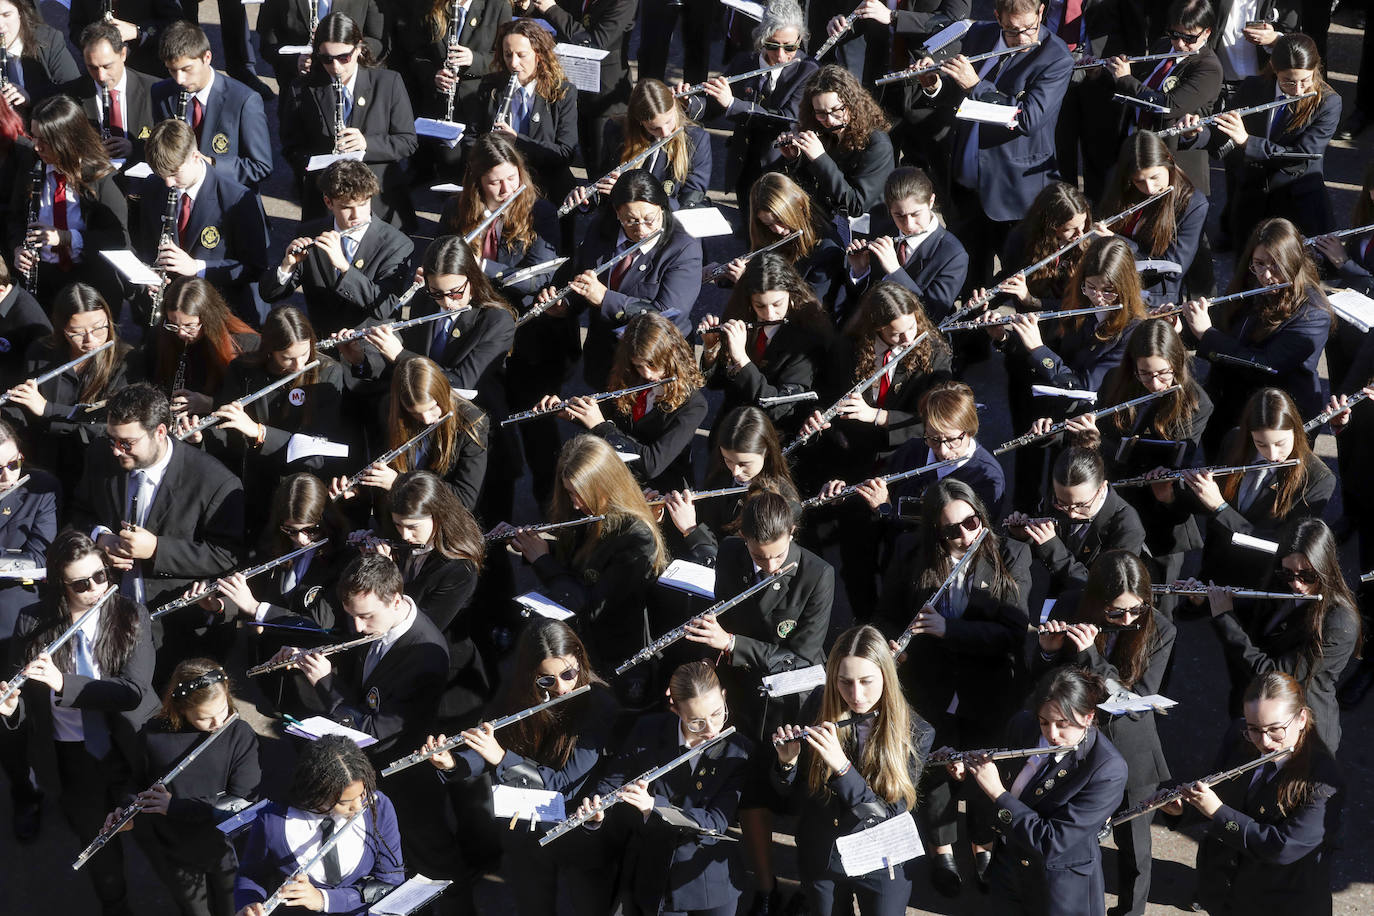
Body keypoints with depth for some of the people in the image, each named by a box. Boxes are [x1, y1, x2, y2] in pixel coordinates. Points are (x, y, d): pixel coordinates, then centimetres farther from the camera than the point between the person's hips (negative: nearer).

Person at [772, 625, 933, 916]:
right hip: (820, 856, 3)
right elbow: (796, 790, -3)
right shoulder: (820, 706, -12)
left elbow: (891, 817, -25)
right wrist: (787, 762, -26)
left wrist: (842, 766, -37)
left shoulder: (915, 734, -20)